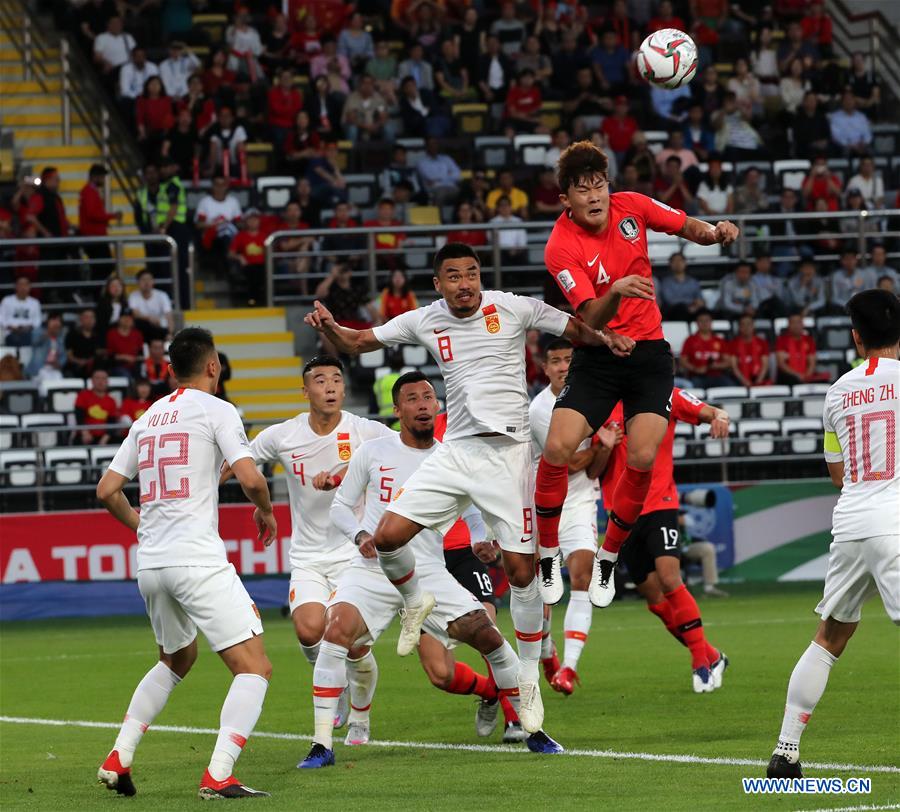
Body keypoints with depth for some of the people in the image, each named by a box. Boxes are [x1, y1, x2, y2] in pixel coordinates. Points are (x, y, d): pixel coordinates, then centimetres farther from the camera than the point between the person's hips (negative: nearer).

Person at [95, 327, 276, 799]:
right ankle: (218, 777, -21)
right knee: (254, 668, -6)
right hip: (198, 561, -8)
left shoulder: (148, 418, 16)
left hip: (150, 565, 8)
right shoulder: (215, 410, -2)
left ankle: (118, 760, 23)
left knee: (177, 659, 30)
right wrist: (266, 512, 7)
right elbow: (249, 478, -13)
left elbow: (107, 491, 18)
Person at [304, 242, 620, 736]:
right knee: (388, 536, -10)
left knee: (520, 570, -6)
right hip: (455, 451, 3)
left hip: (507, 454, -3)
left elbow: (580, 330, 2)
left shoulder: (513, 309, -4)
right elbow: (357, 343, 12)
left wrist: (610, 338, -20)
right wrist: (329, 327, -10)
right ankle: (415, 602, 23)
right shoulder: (424, 321, 5)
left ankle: (529, 682, 10)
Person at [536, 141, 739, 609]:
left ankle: (608, 557, 6)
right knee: (557, 448, -19)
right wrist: (616, 292, -43)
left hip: (648, 352, 2)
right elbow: (591, 320, -23)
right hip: (597, 357, -2)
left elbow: (687, 228, 13)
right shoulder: (561, 248, -15)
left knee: (642, 457, -15)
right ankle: (548, 554, 2)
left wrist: (714, 232, -9)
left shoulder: (631, 207, -3)